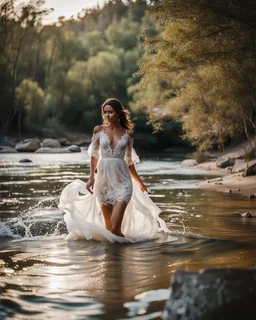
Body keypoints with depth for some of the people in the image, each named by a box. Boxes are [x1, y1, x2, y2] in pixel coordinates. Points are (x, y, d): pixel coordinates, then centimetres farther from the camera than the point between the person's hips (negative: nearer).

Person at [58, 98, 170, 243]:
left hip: (122, 181, -2)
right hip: (103, 179, 2)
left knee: (114, 228, -12)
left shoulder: (128, 133, 4)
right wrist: (92, 178, 0)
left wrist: (139, 181, 20)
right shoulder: (99, 130, 4)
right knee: (108, 227, 5)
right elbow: (94, 155, 9)